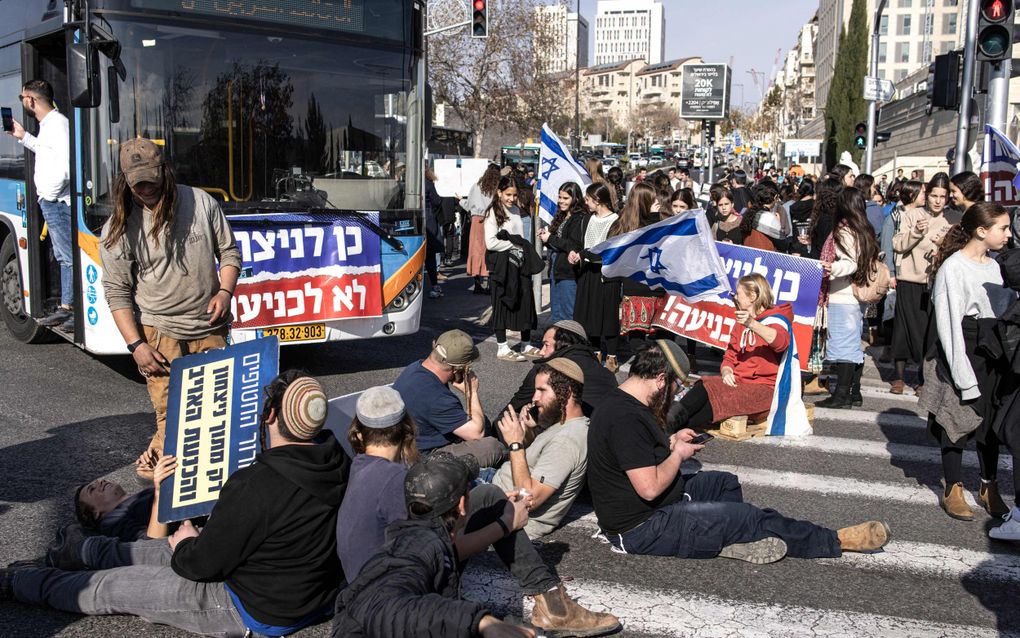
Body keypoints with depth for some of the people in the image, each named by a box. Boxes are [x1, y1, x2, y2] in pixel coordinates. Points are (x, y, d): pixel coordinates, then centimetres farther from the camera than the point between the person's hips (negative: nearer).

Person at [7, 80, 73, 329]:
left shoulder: (57, 123, -15)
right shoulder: (47, 124, 16)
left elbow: (66, 166, -23)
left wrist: (50, 194, -14)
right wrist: (23, 137, 28)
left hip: (57, 202, -10)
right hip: (49, 203, 10)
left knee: (70, 257, -9)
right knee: (64, 257, 15)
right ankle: (66, 307, 23)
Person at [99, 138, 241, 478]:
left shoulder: (201, 202, 1)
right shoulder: (119, 228, -4)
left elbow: (229, 252, 11)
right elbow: (117, 292, -2)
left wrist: (225, 291, -6)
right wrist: (136, 344, -8)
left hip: (211, 326, 3)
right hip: (160, 332, -2)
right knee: (171, 414, -8)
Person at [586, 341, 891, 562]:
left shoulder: (623, 403, 6)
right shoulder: (626, 418, -27)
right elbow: (650, 487, -29)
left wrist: (670, 442, 8)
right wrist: (678, 454, -12)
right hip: (641, 529, -11)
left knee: (724, 482, 21)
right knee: (746, 517, -8)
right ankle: (836, 541, 6)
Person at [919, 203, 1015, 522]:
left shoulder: (993, 267, 8)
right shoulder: (953, 268, -14)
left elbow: (1005, 311, 11)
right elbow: (949, 324, -16)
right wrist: (964, 375, -18)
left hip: (992, 355, 6)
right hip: (961, 354, -6)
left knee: (991, 421, 11)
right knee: (957, 420, 4)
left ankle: (989, 487, 25)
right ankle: (953, 490, 18)